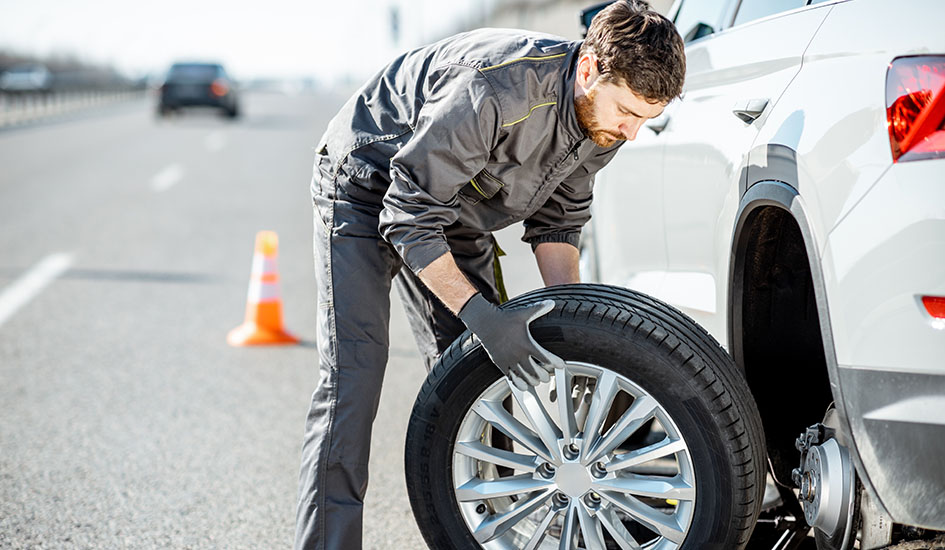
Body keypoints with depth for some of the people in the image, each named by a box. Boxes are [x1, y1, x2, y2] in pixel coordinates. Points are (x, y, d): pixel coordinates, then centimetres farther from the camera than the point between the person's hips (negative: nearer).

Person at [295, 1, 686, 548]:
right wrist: (482, 315, -35)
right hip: (368, 190, -7)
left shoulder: (603, 117, -13)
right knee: (354, 370, -18)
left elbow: (558, 221, 2)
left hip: (457, 207, 7)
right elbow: (409, 220, -32)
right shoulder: (492, 90, -38)